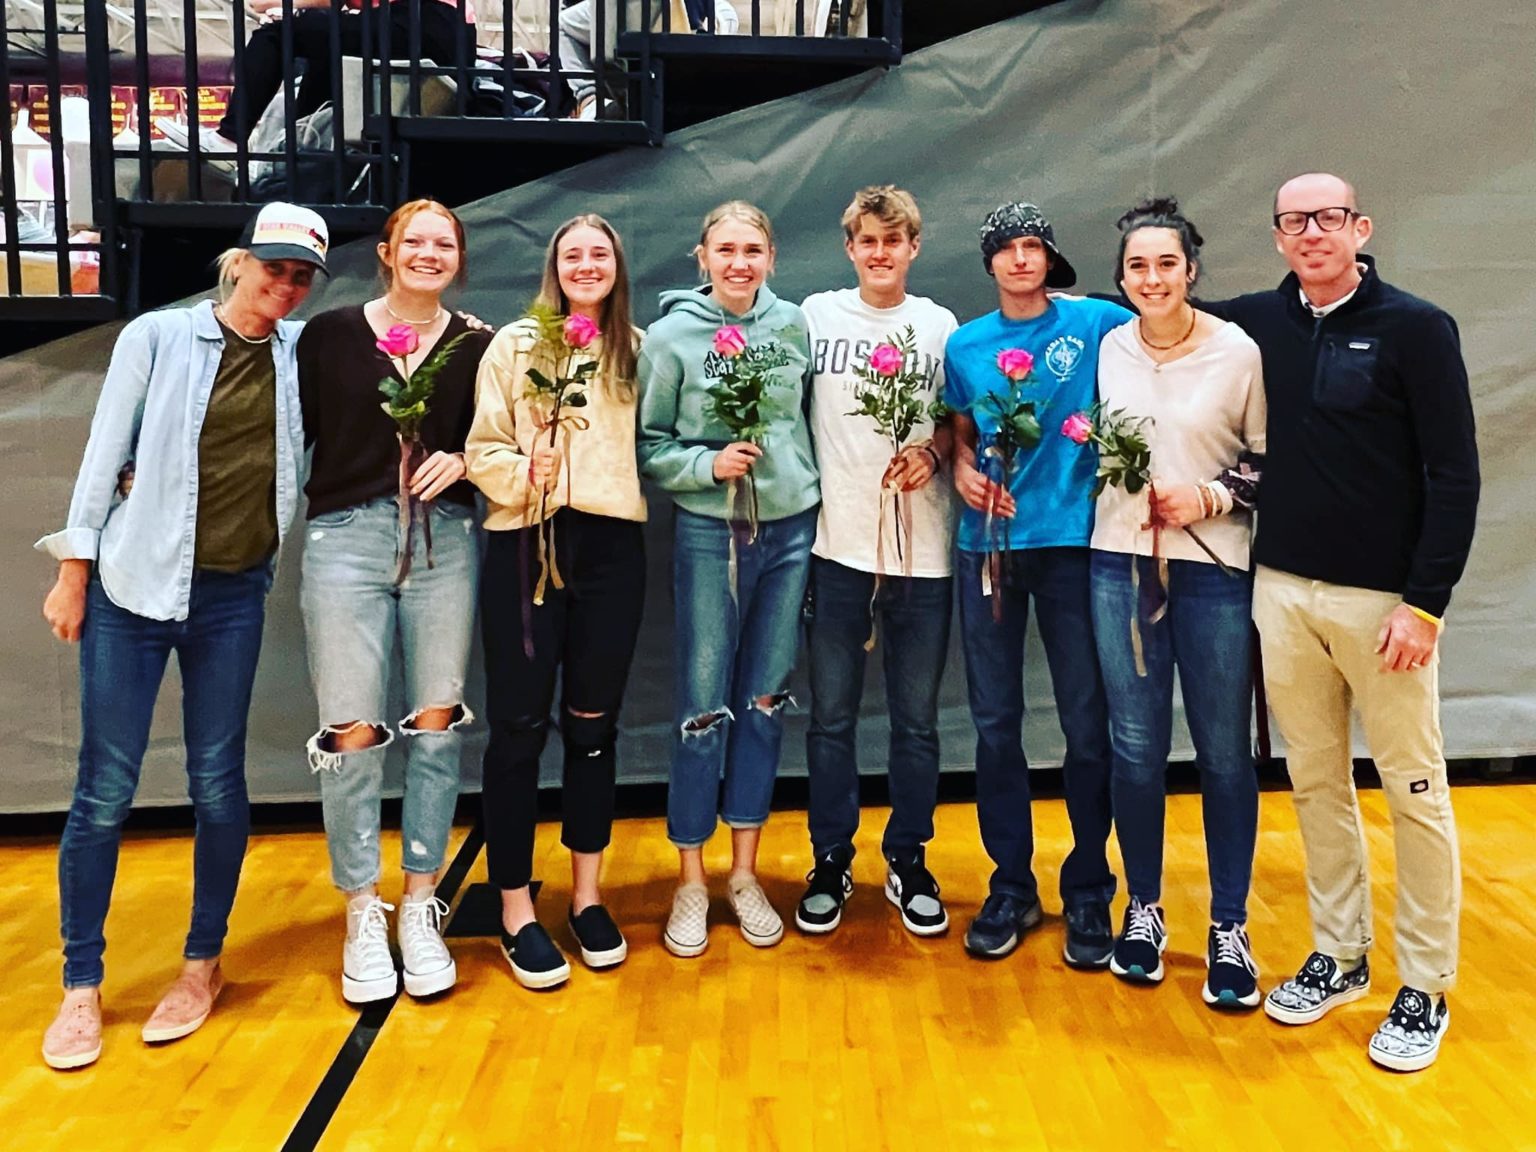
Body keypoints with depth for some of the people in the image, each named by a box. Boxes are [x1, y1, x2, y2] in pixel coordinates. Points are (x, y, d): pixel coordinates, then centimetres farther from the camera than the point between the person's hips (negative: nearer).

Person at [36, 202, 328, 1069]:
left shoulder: (301, 350, 5)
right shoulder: (158, 336, -2)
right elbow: (105, 454, -1)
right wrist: (74, 568, -2)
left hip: (233, 598, 2)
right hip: (132, 585, -2)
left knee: (218, 782, 7)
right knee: (105, 791, 1)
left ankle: (204, 965, 24)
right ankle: (82, 987, 15)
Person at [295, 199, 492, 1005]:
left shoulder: (477, 347, 8)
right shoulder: (331, 335, 5)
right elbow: (291, 434, 5)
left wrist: (463, 460, -7)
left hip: (445, 543, 2)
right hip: (346, 540, -1)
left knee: (435, 728, 4)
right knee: (351, 735, -2)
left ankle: (420, 908, 19)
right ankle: (361, 916, 15)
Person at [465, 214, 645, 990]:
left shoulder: (637, 349, 10)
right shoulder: (515, 345, 2)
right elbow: (483, 451, -3)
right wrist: (524, 476, -19)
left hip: (611, 546, 2)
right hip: (527, 543, -2)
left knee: (594, 723, 10)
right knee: (519, 727, 2)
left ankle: (586, 896, 25)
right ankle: (516, 911, 14)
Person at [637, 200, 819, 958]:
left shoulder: (794, 324, 3)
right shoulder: (670, 335, -4)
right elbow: (647, 447, -3)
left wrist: (809, 482, 0)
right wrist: (709, 464, -17)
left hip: (791, 531, 3)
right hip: (708, 534, -3)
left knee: (765, 702, 10)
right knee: (703, 707, 1)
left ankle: (745, 873, 23)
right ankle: (691, 881, 16)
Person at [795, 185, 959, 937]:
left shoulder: (939, 325, 7)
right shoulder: (816, 314, 5)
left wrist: (932, 451, -9)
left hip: (921, 548, 1)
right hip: (836, 543, 0)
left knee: (916, 719, 9)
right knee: (831, 716, 8)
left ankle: (908, 862, 25)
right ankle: (831, 862, 23)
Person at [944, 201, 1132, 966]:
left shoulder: (1096, 323, 1)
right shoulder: (965, 345, 10)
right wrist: (963, 467, -3)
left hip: (1071, 539, -2)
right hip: (986, 545, 3)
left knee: (1087, 724, 2)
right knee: (995, 723, 7)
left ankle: (1088, 891, 17)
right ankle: (1010, 885, 21)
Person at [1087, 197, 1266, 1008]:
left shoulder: (1239, 353, -5)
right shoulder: (1108, 348, 5)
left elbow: (1272, 462, -1)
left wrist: (1210, 497, -14)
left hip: (1213, 569, -2)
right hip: (1121, 565, 3)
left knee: (1224, 752, 4)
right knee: (1135, 747, 9)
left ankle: (1228, 929, 19)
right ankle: (1143, 910, 27)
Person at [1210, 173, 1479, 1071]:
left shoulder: (1416, 328, -6)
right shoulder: (1259, 322, 6)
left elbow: (1455, 475, -8)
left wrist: (1426, 602, -13)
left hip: (1383, 601, -4)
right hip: (1283, 592, 4)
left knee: (1414, 790, 3)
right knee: (1316, 781, 12)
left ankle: (1426, 989, 16)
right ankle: (1339, 957, 26)